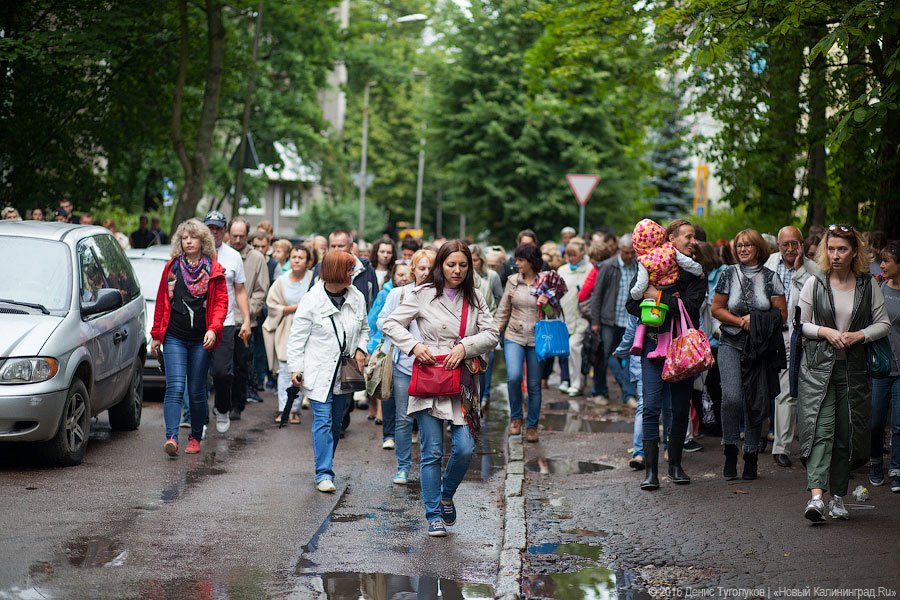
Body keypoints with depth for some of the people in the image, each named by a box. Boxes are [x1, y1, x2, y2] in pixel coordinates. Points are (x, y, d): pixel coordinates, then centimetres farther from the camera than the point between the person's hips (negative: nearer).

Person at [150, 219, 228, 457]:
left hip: (201, 340, 0)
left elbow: (221, 303, 0)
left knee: (196, 391, 6)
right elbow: (161, 302, 13)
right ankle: (171, 437, -20)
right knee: (175, 387, -12)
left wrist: (213, 329, -16)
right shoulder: (172, 267, 8)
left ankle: (195, 437, 19)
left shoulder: (214, 270, 4)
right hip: (174, 338, 0)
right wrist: (156, 335, 11)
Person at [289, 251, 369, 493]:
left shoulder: (357, 298, 3)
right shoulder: (312, 300, -10)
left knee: (336, 422, 11)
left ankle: (325, 467, 25)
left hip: (345, 373, 5)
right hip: (319, 373, -5)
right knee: (323, 421, -10)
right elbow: (297, 337, -5)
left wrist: (361, 349, 1)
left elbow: (364, 329, 19)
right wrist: (295, 368, -9)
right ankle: (324, 473, -9)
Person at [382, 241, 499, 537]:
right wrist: (414, 345, -13)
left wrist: (465, 346, -12)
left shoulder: (475, 298, 8)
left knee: (465, 448, -6)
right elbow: (391, 323, 2)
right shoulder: (423, 294, 0)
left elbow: (491, 334, 5)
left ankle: (446, 495, 23)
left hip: (463, 383, 2)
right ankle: (434, 516, 11)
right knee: (432, 452, 0)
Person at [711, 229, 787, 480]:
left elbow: (782, 314, 5)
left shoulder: (771, 277, 5)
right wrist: (741, 321, -8)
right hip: (732, 345, -1)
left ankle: (751, 456, 15)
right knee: (732, 396, -19)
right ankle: (730, 451, -6)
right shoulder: (729, 274, 5)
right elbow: (716, 308, 6)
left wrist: (758, 323, -10)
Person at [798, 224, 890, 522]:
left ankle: (838, 497, 17)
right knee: (821, 428, -14)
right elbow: (798, 323, 5)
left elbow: (883, 324, 10)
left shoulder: (868, 286, 5)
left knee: (847, 433, 6)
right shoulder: (815, 283, 2)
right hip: (819, 366, -2)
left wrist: (859, 335, -8)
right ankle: (816, 495, -25)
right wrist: (825, 332, -11)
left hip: (853, 368, 2)